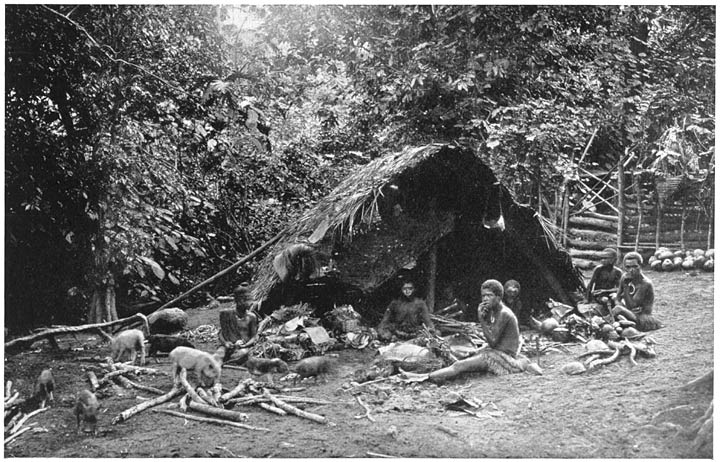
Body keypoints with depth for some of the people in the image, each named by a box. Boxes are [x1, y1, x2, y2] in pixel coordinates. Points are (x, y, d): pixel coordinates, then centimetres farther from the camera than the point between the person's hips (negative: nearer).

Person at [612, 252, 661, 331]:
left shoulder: (645, 283, -17)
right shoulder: (625, 278, 3)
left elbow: (632, 305, -20)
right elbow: (618, 298, 10)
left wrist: (626, 286, -21)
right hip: (631, 314, 7)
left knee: (618, 309, -31)